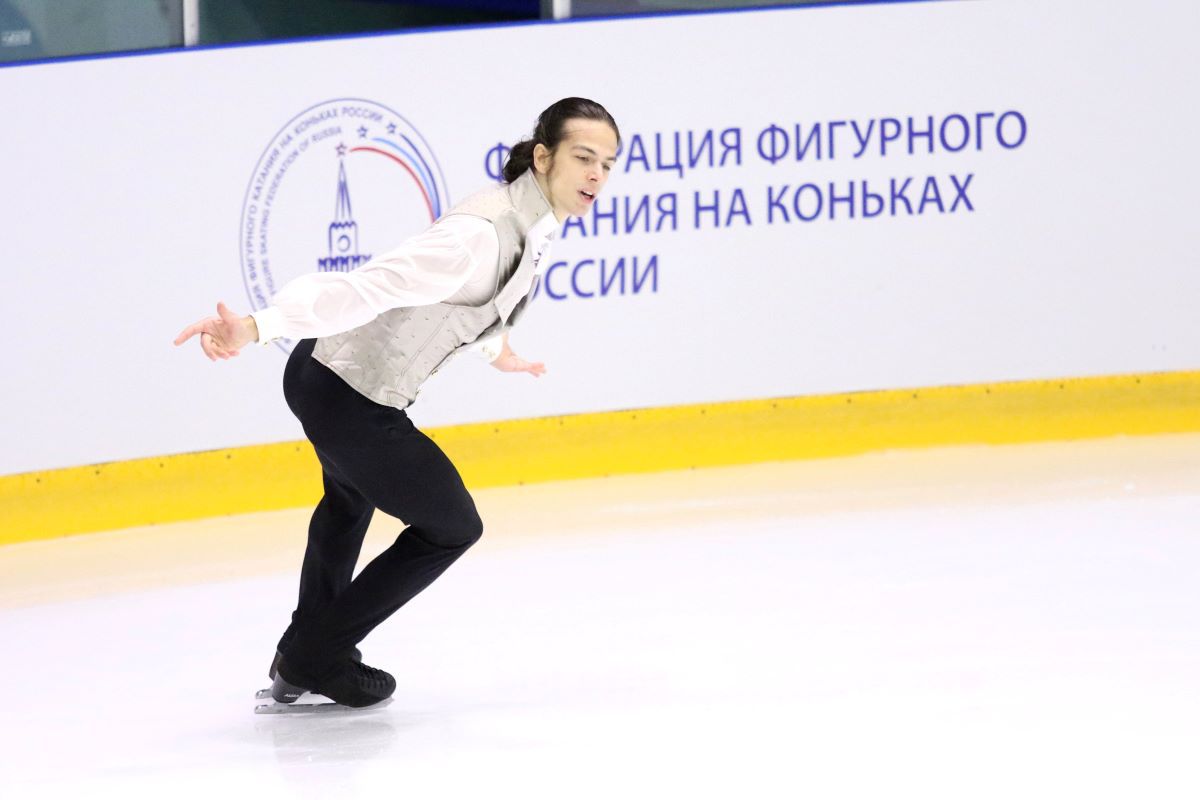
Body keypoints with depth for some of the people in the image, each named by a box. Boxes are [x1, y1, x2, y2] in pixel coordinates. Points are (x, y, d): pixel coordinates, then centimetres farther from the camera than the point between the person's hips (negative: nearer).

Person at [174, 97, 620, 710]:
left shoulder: (537, 221, -1)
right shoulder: (481, 235, -31)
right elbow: (369, 285, -39)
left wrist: (493, 347, 41)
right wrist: (256, 326, -47)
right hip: (352, 403, -10)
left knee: (350, 501, 34)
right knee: (452, 527, 8)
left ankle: (302, 660, 53)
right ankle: (315, 658, 19)